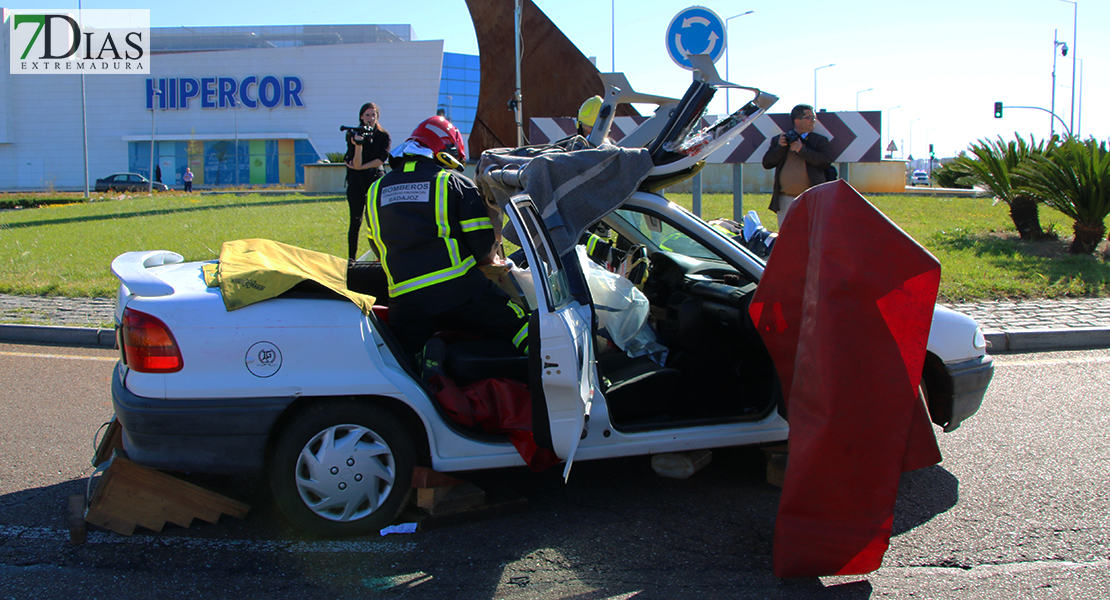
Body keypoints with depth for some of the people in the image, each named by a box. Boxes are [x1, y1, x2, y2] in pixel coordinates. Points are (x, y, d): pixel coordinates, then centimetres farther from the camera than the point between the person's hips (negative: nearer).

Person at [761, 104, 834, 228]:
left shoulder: (820, 140, 10)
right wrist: (780, 147, -8)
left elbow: (827, 162, -6)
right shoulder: (778, 139, 13)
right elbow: (766, 163, 6)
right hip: (786, 198, 1)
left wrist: (803, 150, -13)